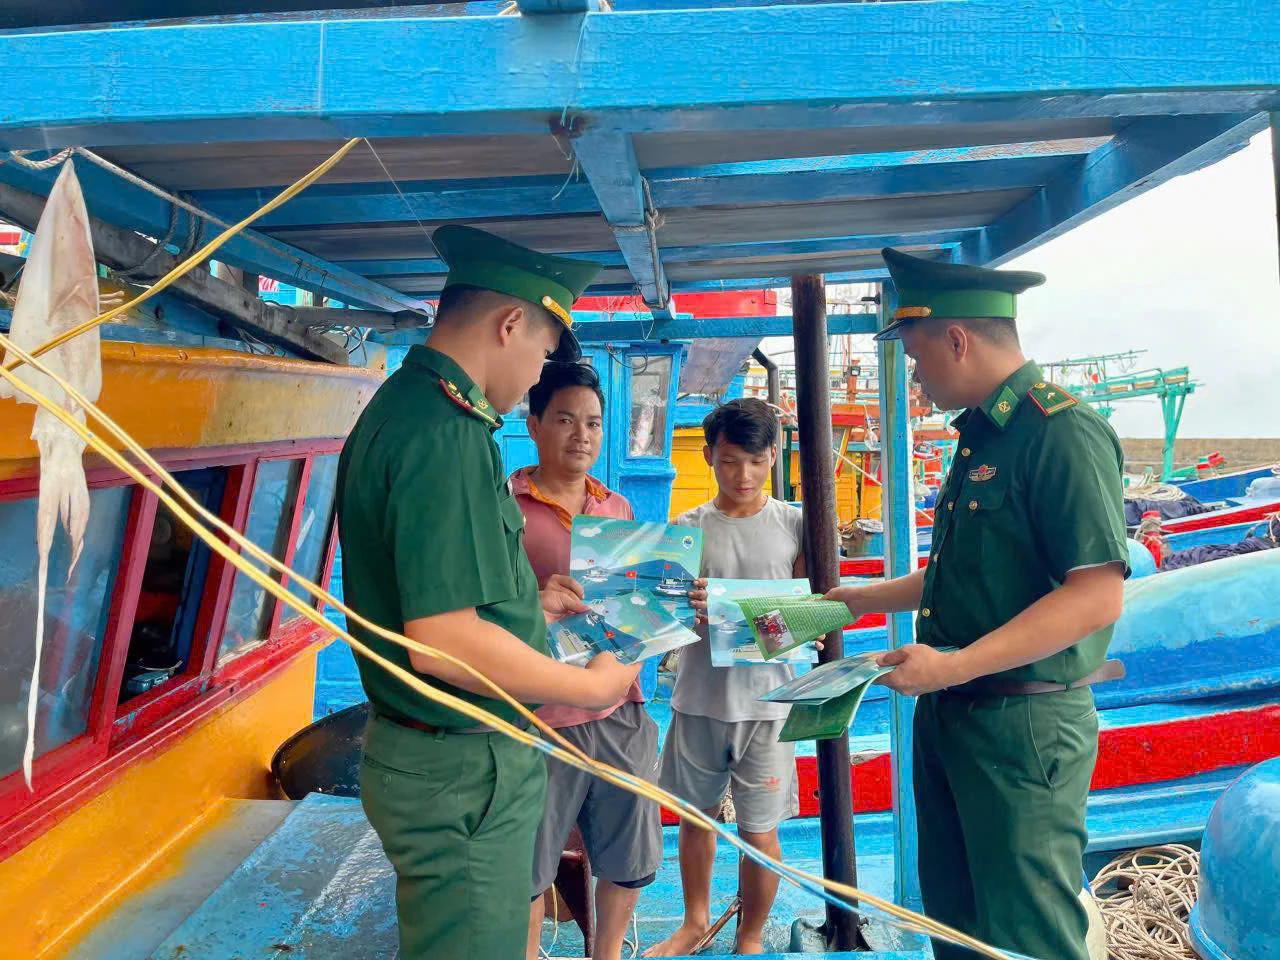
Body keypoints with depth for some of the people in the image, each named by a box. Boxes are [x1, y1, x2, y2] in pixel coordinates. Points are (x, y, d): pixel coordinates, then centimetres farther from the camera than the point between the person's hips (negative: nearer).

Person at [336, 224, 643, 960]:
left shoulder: (402, 405, 9)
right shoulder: (444, 432, -24)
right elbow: (442, 643, -29)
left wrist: (529, 606, 16)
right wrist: (592, 686, -17)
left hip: (435, 750, 10)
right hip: (462, 769, -10)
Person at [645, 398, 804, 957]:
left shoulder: (793, 525, -2)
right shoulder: (687, 528, 1)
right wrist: (686, 612, -20)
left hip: (765, 701, -2)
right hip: (697, 698, 2)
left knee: (759, 831, 7)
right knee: (696, 814, 18)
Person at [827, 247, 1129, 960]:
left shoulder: (1063, 433, -17)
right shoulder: (980, 436, 13)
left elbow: (1097, 594, -24)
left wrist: (956, 666, -27)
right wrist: (867, 598, 22)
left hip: (1025, 726, -9)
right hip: (948, 716, 9)